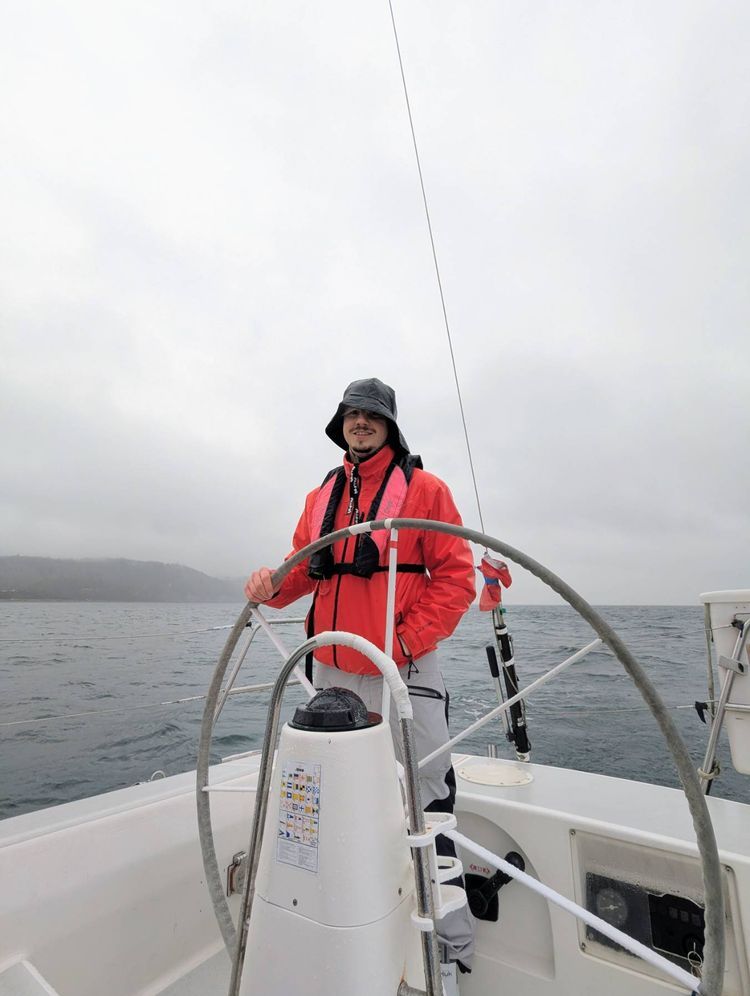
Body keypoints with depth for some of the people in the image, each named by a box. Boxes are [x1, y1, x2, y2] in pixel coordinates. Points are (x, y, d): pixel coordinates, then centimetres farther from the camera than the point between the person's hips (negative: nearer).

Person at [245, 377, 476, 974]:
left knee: (425, 810, 2)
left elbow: (456, 575, -7)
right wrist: (273, 583, -9)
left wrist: (407, 641, -16)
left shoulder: (424, 488, -3)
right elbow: (306, 567, 12)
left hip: (403, 672, -5)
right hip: (331, 674, 6)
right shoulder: (321, 496, 12)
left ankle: (451, 951, 24)